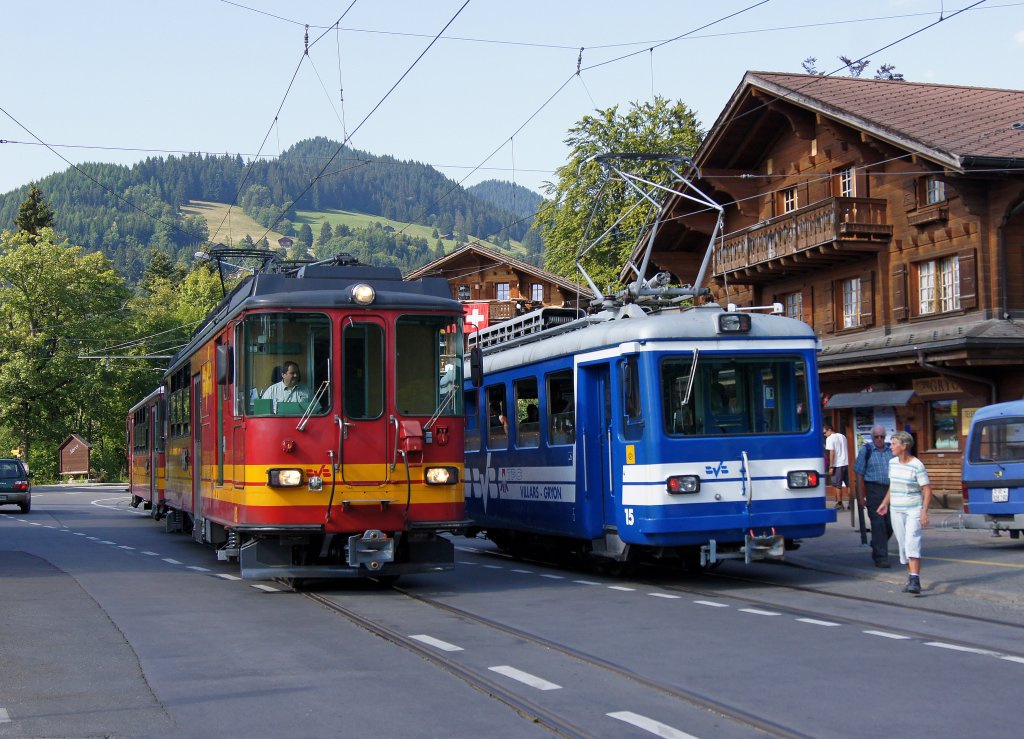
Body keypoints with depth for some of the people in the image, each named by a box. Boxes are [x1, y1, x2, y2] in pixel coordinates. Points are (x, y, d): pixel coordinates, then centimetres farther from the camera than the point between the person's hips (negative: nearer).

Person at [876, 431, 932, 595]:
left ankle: (915, 580, -23)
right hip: (896, 511, 7)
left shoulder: (917, 465, -12)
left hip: (913, 510, -6)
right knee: (903, 545, 8)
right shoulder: (892, 463, 8)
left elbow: (927, 489, -12)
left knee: (912, 543, -17)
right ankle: (911, 576, 17)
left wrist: (924, 511, -19)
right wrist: (885, 503, 21)